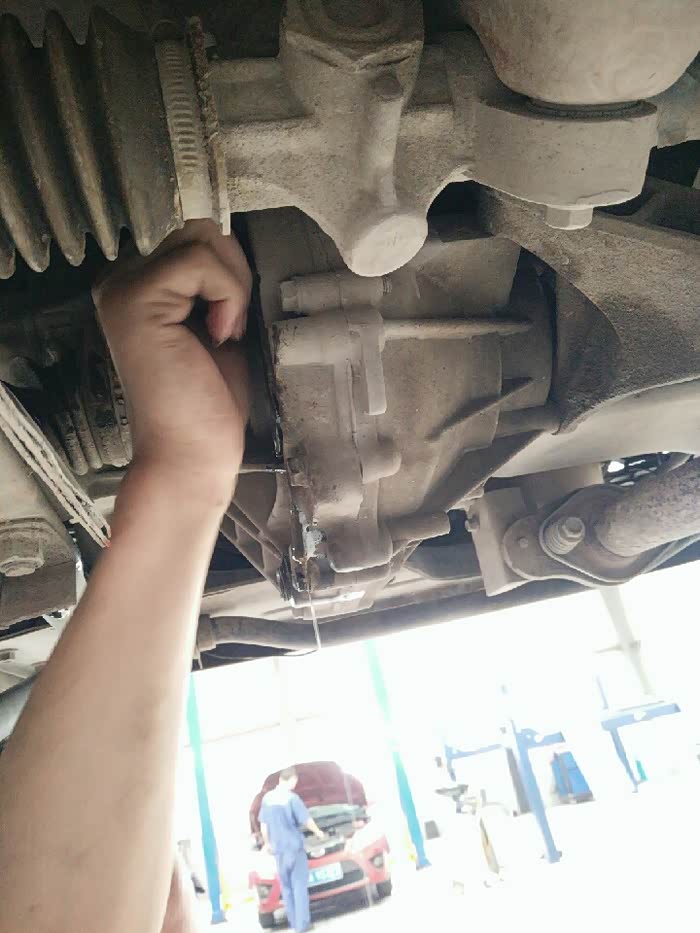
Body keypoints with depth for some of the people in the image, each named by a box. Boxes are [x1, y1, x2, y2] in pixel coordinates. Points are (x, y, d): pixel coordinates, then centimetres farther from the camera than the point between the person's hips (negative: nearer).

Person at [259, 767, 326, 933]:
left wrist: (267, 843, 24)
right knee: (299, 886, 6)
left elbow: (263, 825, 9)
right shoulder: (292, 798, -16)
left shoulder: (267, 798, 1)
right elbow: (306, 820, -9)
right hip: (294, 847, -5)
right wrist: (317, 832, 10)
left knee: (286, 887, 17)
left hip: (278, 849, 5)